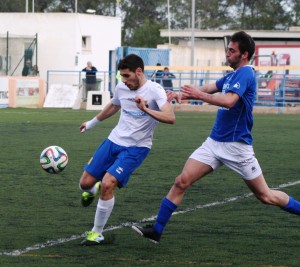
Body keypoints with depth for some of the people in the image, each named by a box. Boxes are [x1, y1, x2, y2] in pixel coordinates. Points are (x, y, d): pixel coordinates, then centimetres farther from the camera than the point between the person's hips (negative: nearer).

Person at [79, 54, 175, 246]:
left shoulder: (154, 91, -16)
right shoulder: (121, 88, 3)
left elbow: (170, 118, -30)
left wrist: (146, 109, -42)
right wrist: (92, 123, 39)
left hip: (136, 148, -6)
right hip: (114, 141, 6)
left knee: (108, 184, -22)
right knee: (85, 183, 2)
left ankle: (97, 233, -6)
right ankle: (92, 191, 43)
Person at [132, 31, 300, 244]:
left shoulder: (245, 74, -15)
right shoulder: (232, 76, 14)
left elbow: (229, 101, -29)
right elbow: (208, 89, 16)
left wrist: (199, 94, -21)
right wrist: (183, 94, -1)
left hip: (237, 146, -8)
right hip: (215, 142, 8)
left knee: (265, 196, 1)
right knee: (181, 182, -3)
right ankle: (156, 231, -1)